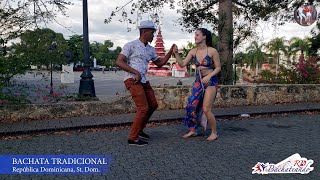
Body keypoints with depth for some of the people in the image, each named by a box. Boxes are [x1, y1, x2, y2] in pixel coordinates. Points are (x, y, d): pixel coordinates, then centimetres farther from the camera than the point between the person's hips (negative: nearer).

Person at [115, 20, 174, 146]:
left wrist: (171, 52, 12)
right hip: (132, 80, -8)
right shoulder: (131, 45, -5)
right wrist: (135, 72, -18)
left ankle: (138, 130, 28)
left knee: (153, 105, 13)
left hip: (143, 81, 8)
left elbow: (159, 63, 24)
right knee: (143, 108, -13)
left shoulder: (150, 49, 15)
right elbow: (119, 62, -10)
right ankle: (133, 138, -2)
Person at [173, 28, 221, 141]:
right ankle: (193, 130, 20)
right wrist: (176, 53, -13)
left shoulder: (212, 51, -10)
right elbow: (182, 64, -1)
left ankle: (214, 133, 12)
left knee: (206, 109, -9)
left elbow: (218, 67, -5)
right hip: (198, 81, 5)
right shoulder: (193, 51, 3)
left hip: (210, 81, -5)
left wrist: (208, 76, -20)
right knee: (192, 106, 2)